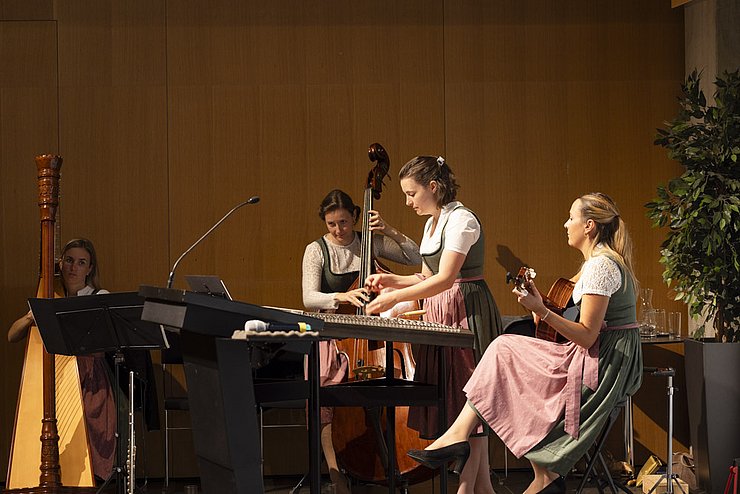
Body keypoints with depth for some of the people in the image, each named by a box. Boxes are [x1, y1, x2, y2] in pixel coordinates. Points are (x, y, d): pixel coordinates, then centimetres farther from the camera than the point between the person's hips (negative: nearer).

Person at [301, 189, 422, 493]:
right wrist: (341, 297, -29)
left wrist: (390, 232, -5)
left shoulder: (371, 243, 8)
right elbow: (309, 297, -10)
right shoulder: (316, 251, 2)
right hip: (331, 336, -2)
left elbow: (416, 257, 8)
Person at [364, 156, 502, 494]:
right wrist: (391, 280, 5)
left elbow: (445, 278, -22)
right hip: (440, 315, 9)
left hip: (467, 314, -9)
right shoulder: (432, 223, 16)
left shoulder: (461, 220, -14)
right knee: (448, 400, 7)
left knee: (468, 400, -7)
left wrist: (395, 297, -23)